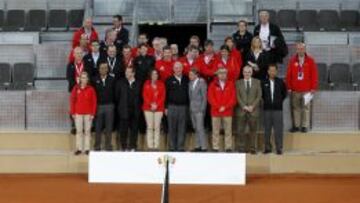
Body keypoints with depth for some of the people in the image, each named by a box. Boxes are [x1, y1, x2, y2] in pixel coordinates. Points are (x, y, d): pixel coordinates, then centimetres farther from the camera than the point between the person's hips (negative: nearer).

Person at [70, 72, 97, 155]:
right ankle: (79, 148, 10)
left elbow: (94, 102, -1)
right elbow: (72, 100, 3)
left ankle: (87, 148, 11)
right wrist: (72, 113, 0)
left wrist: (93, 113, -5)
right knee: (79, 131, 4)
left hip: (88, 113, -1)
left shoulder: (91, 89, -2)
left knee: (87, 131, 5)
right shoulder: (76, 88, 1)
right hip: (78, 113, 1)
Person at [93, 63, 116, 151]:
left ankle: (108, 145, 14)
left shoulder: (112, 80, 2)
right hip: (98, 105, -1)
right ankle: (97, 146, 12)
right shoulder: (95, 79, 0)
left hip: (109, 105, 1)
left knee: (109, 127, 6)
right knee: (98, 127, 5)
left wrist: (114, 103, 0)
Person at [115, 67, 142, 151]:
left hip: (135, 110, 1)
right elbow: (117, 95, 7)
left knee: (134, 129, 4)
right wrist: (120, 105, 5)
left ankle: (133, 147, 13)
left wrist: (138, 107, 2)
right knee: (123, 130, 1)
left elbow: (140, 96, 8)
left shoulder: (138, 84, 5)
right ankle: (124, 147, 10)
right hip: (124, 110, -1)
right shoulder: (121, 82, 4)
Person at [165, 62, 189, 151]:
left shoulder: (186, 79, 8)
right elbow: (166, 94, 4)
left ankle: (181, 147, 7)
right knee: (172, 128, 2)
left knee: (182, 128, 2)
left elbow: (188, 93, 11)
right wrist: (166, 107, -1)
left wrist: (188, 105, 5)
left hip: (183, 107, 1)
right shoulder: (169, 80, 4)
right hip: (172, 106, -1)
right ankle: (172, 147, 8)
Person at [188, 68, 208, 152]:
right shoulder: (190, 83, 13)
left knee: (200, 128, -10)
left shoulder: (202, 82, -6)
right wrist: (190, 107, 6)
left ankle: (204, 147, -6)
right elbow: (190, 96, 14)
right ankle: (198, 146, 14)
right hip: (192, 109, 6)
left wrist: (202, 109, -11)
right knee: (196, 128, 9)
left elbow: (204, 97, -8)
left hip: (199, 109, -6)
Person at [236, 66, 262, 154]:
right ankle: (242, 148, 4)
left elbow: (259, 96, 3)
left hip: (253, 110, 0)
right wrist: (244, 106, -9)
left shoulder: (257, 82, 9)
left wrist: (252, 106, -8)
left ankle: (253, 148, 6)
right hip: (242, 110, 0)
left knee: (253, 130, 1)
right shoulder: (238, 83, 9)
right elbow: (238, 96, 2)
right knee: (241, 130, -2)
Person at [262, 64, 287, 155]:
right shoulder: (264, 83, 1)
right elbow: (261, 94, 14)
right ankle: (267, 147, 13)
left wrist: (279, 101, 8)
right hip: (267, 109, 1)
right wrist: (265, 101, 8)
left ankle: (279, 148, 4)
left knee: (278, 129, -1)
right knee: (267, 129, 5)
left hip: (278, 109, -1)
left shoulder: (280, 82, 2)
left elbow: (284, 93, 14)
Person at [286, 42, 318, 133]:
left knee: (306, 107, 1)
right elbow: (288, 75, 5)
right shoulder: (292, 60, 4)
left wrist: (313, 88, -3)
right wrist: (289, 87, 2)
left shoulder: (310, 60, 1)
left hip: (307, 89, -1)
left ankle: (305, 126, 6)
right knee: (296, 107, 5)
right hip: (295, 89, 1)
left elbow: (314, 74, 1)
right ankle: (296, 125, 11)